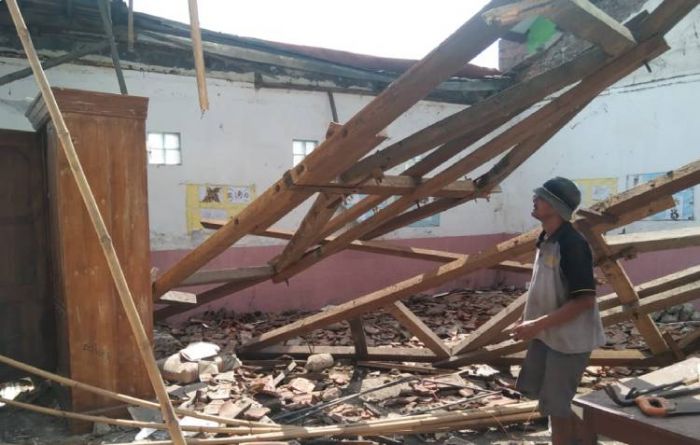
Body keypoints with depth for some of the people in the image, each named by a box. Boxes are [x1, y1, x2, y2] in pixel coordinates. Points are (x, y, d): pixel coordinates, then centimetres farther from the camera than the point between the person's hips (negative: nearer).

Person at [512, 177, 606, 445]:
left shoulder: (572, 244, -23)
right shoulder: (546, 239, 5)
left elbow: (584, 300, -25)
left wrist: (536, 325, -24)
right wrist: (526, 319, 8)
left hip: (569, 338, -9)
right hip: (546, 334, 9)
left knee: (556, 404, 2)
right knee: (534, 389, 20)